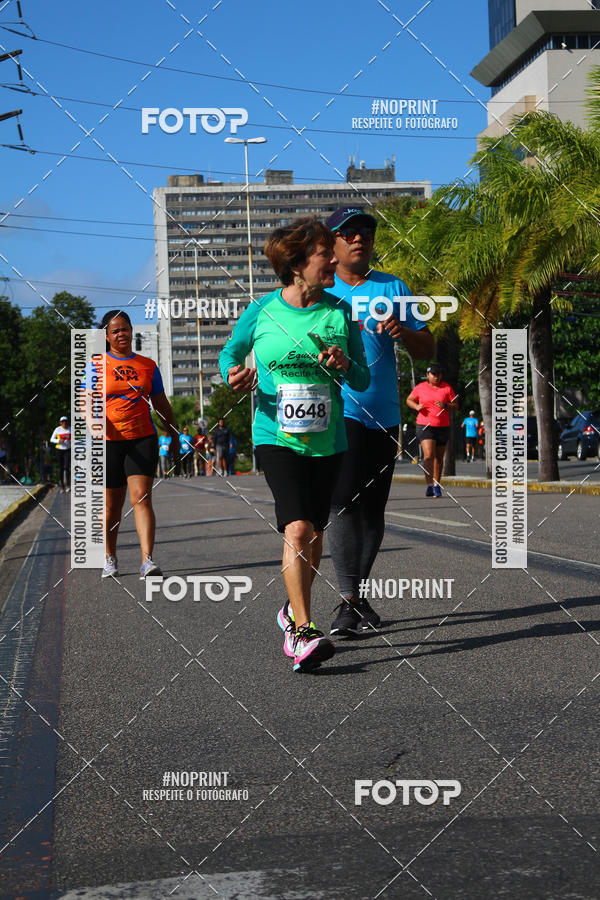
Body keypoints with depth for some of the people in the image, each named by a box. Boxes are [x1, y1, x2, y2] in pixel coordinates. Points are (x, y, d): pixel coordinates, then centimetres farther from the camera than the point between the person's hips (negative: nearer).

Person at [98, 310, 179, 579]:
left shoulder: (148, 365, 10)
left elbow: (161, 404, 18)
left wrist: (174, 436, 22)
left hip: (142, 439, 0)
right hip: (109, 442, 0)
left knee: (141, 498, -15)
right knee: (111, 506, 7)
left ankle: (147, 561, -22)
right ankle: (110, 557, 26)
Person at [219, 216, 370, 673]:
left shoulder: (340, 312, 1)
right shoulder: (262, 311, -4)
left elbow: (364, 381, 7)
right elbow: (230, 351, 14)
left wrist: (345, 365, -15)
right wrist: (233, 374, -9)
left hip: (327, 441, 3)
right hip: (276, 437, -3)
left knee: (313, 534, 13)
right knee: (297, 529, -19)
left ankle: (294, 612, 36)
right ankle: (304, 633, -19)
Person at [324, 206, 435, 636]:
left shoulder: (394, 289, 11)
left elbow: (427, 350, 10)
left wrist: (403, 332, -11)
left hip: (384, 415, 3)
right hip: (337, 412, -3)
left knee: (373, 509, 7)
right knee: (344, 504, -15)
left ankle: (361, 596, 20)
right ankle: (348, 601, -15)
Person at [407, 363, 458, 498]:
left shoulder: (447, 388, 5)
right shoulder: (420, 387, 4)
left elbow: (456, 406, 5)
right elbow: (409, 400, 16)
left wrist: (445, 405, -15)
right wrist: (416, 406, -5)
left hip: (443, 426, 2)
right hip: (424, 426, -2)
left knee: (439, 457, 8)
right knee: (428, 455, -16)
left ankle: (437, 485, 21)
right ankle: (429, 484, -14)